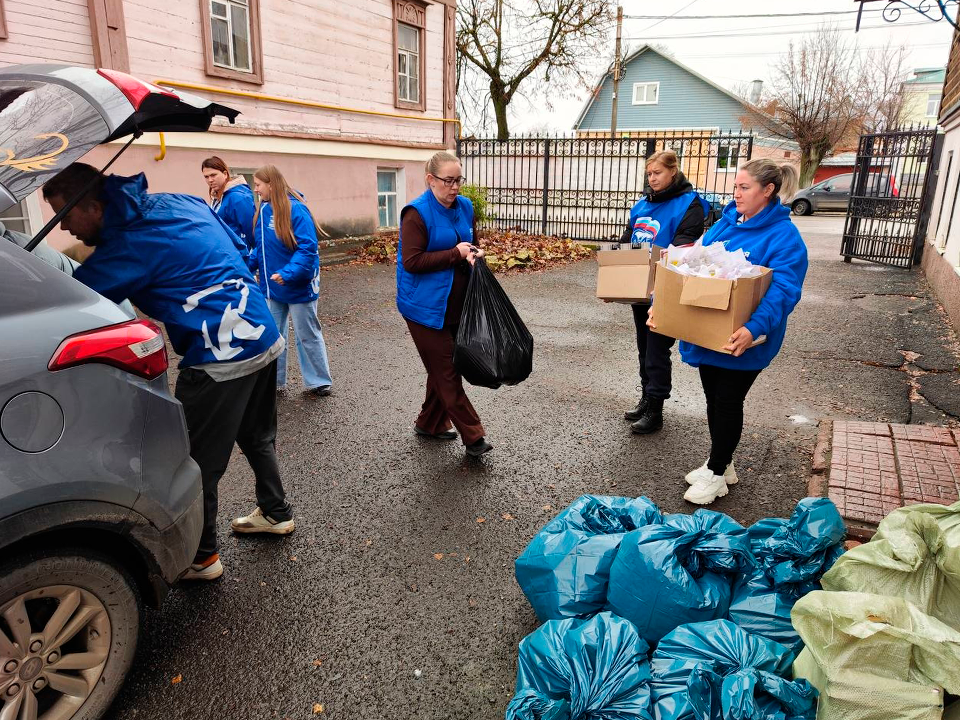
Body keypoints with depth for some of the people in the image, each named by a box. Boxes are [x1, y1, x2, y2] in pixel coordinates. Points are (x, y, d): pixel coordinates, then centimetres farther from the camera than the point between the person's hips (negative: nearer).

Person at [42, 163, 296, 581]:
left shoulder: (129, 245, -12)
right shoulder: (182, 202, 11)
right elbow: (239, 248, 19)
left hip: (222, 358, -9)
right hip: (267, 339, 9)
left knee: (196, 462, 7)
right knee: (257, 438, 26)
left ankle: (201, 558, 22)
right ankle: (276, 512, 42)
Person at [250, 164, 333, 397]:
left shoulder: (295, 209, -18)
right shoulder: (263, 210, 4)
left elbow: (307, 247, -23)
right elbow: (261, 247, 11)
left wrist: (288, 273, -32)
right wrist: (247, 265, -6)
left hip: (298, 286, -7)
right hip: (272, 286, 7)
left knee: (307, 335, 7)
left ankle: (318, 382, 22)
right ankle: (274, 381, 27)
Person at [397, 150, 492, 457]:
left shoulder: (465, 207, 7)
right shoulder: (417, 213, -14)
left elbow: (472, 242, 21)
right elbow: (412, 261, -19)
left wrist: (475, 253, -4)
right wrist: (455, 254, -19)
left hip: (457, 304, 8)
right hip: (427, 307, -7)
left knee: (443, 368, 16)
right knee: (446, 372, -1)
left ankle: (430, 424, 33)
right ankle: (473, 436, 5)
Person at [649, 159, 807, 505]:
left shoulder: (784, 236, -14)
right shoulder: (724, 224, 7)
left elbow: (782, 292, -24)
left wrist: (754, 329, -40)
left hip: (741, 339, -7)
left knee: (728, 401, 5)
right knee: (713, 398, 17)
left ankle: (717, 473, 23)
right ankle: (719, 463, 35)